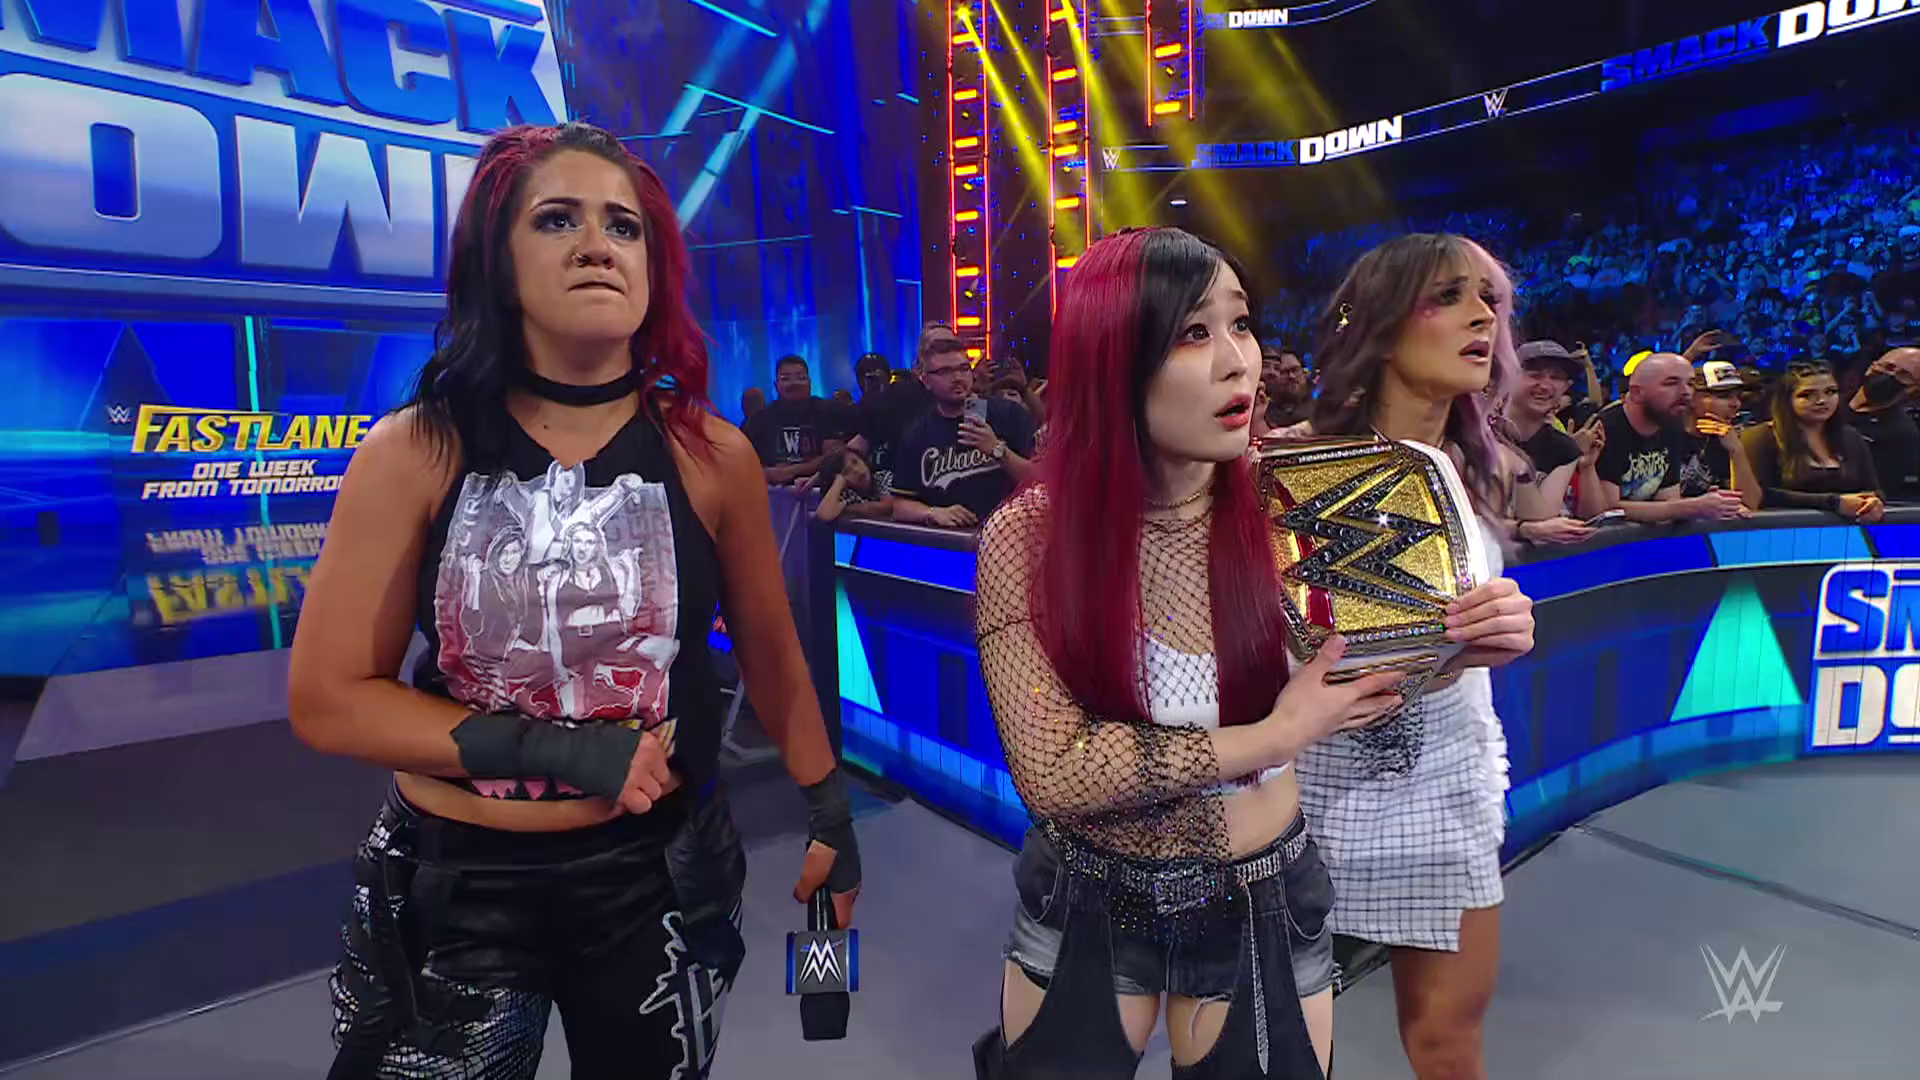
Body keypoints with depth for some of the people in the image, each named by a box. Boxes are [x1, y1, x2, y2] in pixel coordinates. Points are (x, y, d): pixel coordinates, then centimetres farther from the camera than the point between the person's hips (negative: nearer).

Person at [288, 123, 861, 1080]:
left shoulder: (713, 457, -9)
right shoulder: (413, 455, -11)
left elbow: (771, 658, 2)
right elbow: (327, 699, -8)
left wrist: (829, 814, 10)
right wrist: (549, 750, -18)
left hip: (658, 874, 1)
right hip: (454, 887, 0)